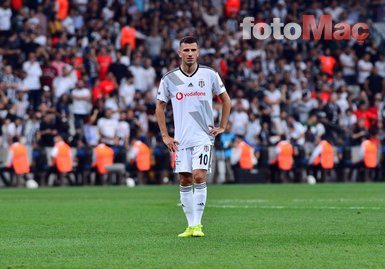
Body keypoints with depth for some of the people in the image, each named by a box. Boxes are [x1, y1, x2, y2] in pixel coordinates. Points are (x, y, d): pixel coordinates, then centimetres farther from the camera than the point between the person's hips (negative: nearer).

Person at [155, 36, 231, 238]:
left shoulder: (209, 75, 0)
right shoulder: (169, 79, 1)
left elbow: (226, 100, 12)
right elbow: (160, 107, 11)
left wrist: (222, 126, 6)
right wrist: (165, 136, 5)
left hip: (203, 136, -2)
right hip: (181, 139, 2)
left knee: (199, 177, -15)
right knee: (184, 181, 2)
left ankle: (197, 224, -10)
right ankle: (190, 225, 11)